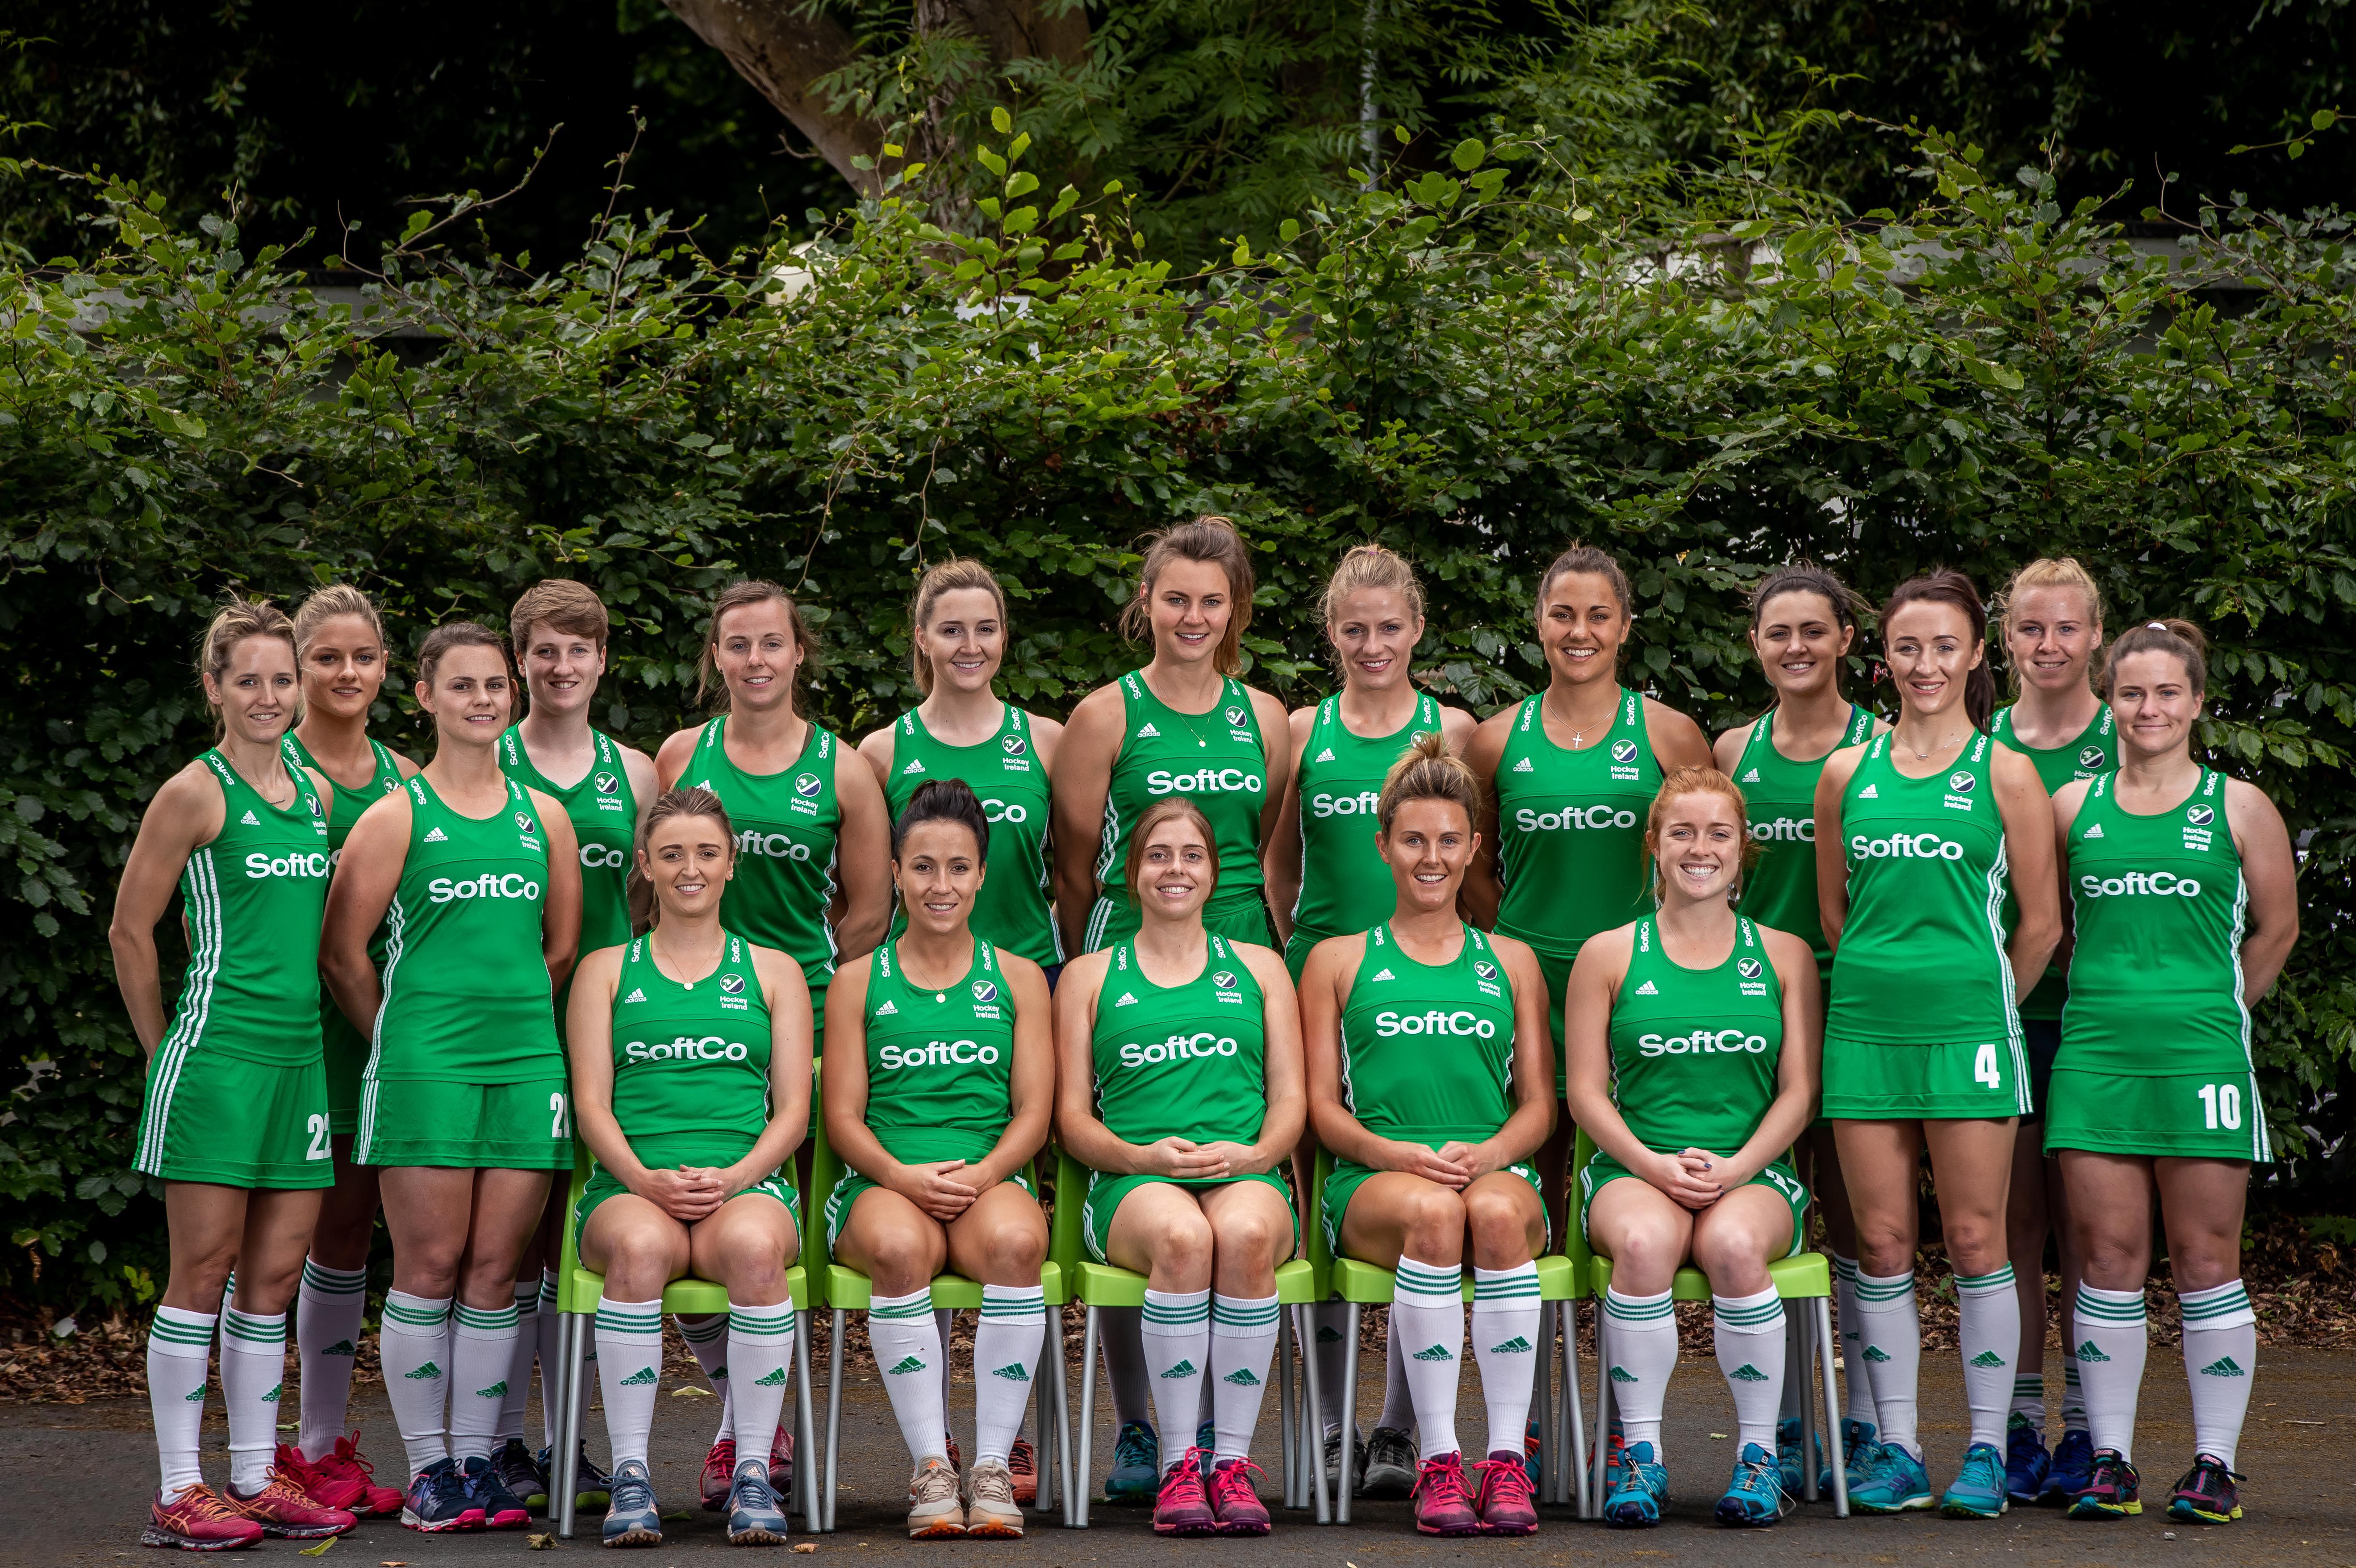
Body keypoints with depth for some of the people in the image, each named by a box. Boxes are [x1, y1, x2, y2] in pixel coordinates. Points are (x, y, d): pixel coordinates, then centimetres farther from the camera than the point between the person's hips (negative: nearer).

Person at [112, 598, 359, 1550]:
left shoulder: (316, 793, 13)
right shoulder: (195, 795, -6)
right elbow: (131, 931, -3)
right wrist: (167, 1050, 2)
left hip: (302, 1053, 6)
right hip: (217, 1055, -6)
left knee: (275, 1275, 8)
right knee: (204, 1268, -3)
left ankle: (256, 1480, 15)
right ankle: (178, 1494, 1)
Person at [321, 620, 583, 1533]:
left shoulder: (542, 816, 13)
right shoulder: (397, 817, 1)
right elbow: (342, 953, 1)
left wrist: (512, 1017, 15)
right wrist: (405, 1038, 4)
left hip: (526, 1063, 3)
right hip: (422, 1069, -3)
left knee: (494, 1269, 3)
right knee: (430, 1265, -4)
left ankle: (477, 1460, 9)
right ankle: (428, 1467, 4)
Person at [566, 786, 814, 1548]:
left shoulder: (774, 972, 20)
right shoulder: (606, 970, 19)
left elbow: (792, 1109, 11)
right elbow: (591, 1102, 8)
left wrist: (733, 1178, -9)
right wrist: (646, 1180, -11)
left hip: (747, 1184, 0)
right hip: (631, 1186, 0)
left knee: (754, 1247, -37)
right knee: (638, 1247, -37)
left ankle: (753, 1472, -29)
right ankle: (630, 1475, -30)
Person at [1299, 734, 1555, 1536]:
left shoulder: (1511, 961, 24)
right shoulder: (1338, 961, 19)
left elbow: (1538, 1105, 17)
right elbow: (1324, 1108, 10)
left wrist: (1490, 1152, -7)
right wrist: (1401, 1153, -11)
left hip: (1496, 1167, 1)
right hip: (1374, 1178, -1)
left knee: (1497, 1210, -37)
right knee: (1433, 1212, -38)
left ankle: (1507, 1458, -35)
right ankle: (1437, 1461, -34)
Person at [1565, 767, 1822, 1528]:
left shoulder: (1784, 955, 12)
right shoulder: (1609, 956, 10)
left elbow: (1799, 1091, 6)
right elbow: (1587, 1092, 5)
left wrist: (1733, 1169, -11)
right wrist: (1655, 1167, -12)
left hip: (1754, 1173, 0)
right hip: (1635, 1168, 0)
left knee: (1733, 1245, -35)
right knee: (1644, 1241, -36)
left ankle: (1758, 1454, -19)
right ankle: (1641, 1453, -23)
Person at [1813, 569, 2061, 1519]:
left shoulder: (2005, 774, 1)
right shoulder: (1847, 773, 9)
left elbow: (2040, 922, 3)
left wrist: (1977, 1004, 7)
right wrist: (1883, 983, 12)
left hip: (1968, 1023, -3)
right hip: (1864, 1023, 3)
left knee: (1975, 1241, -1)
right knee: (1882, 1243, 4)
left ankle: (1987, 1450, 6)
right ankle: (1897, 1449, 11)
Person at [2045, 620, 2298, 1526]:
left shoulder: (2238, 807, 5)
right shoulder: (2072, 805, 10)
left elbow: (2276, 928, 11)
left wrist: (2210, 1010, 12)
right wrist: (2116, 1001, 10)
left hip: (2203, 1055, -1)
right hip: (2095, 1050, 2)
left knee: (2206, 1261, 0)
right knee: (2109, 1257, 1)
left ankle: (2214, 1463, 7)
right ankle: (2110, 1461, 8)